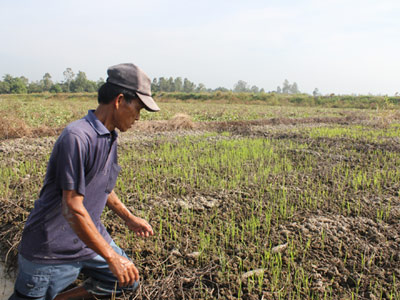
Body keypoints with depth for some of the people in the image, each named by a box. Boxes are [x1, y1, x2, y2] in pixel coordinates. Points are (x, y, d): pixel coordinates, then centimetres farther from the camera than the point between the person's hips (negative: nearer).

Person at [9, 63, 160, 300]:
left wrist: (129, 218, 18)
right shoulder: (77, 137, -26)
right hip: (52, 250, -8)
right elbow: (72, 209, -27)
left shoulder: (110, 138, 3)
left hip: (91, 236, 8)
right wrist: (112, 257, -23)